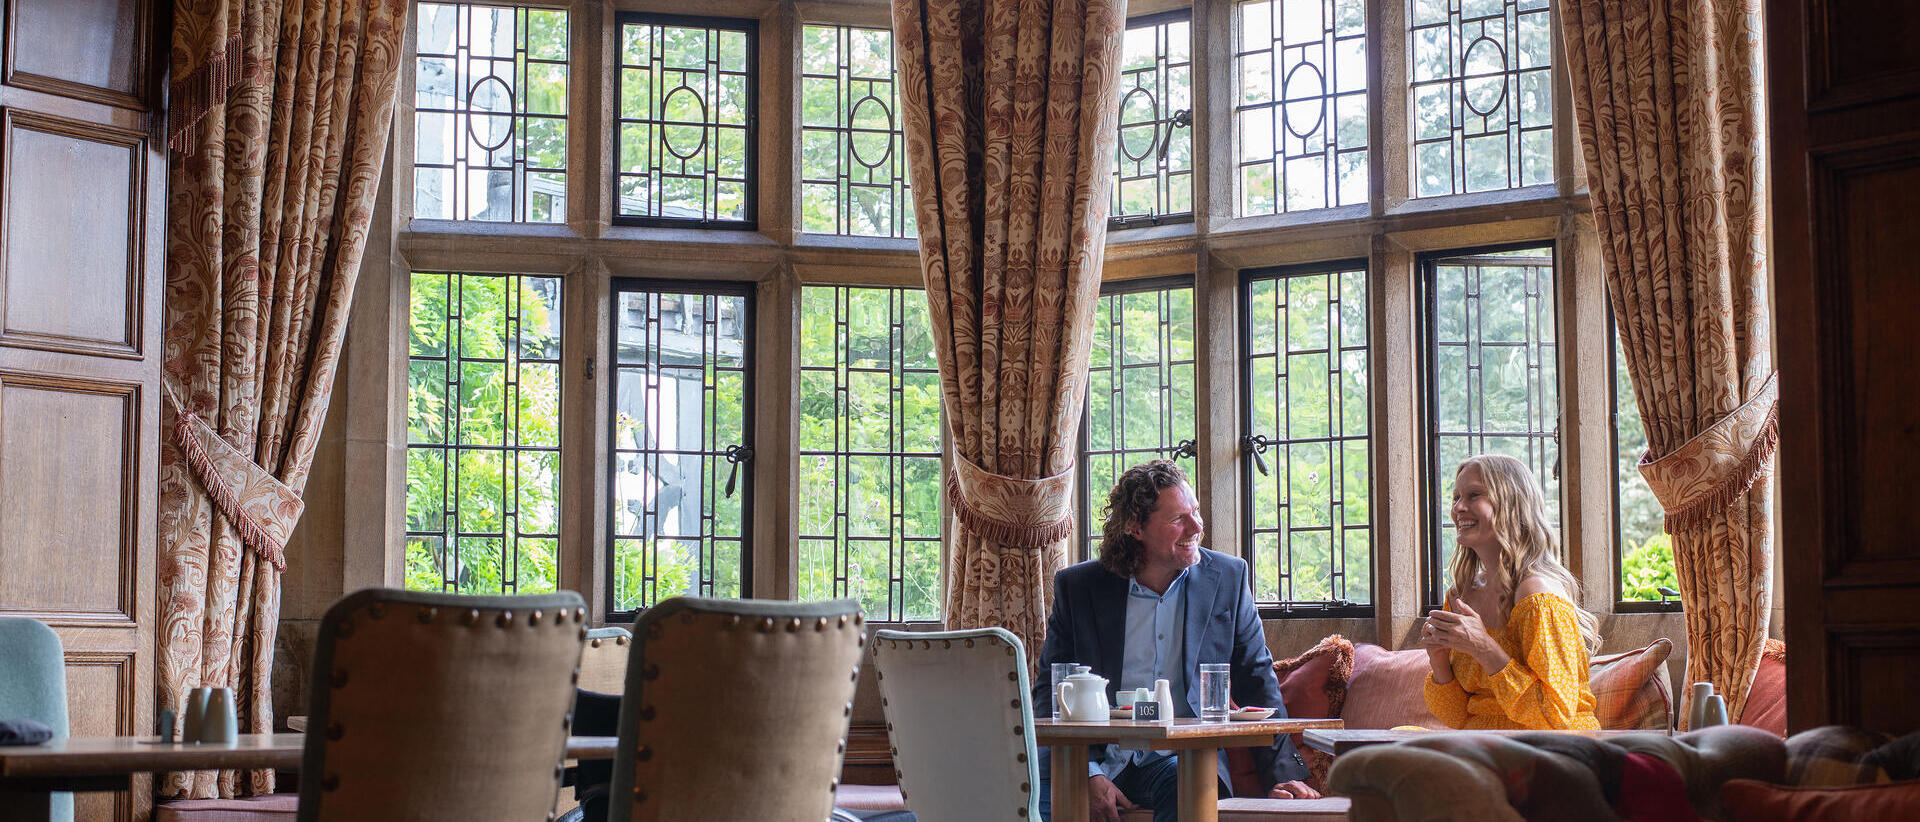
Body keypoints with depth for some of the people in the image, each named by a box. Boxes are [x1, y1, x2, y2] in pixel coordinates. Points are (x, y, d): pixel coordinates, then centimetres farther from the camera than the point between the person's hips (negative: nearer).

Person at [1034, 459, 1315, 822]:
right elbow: (1050, 690, 2)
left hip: (1182, 755, 1)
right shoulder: (1076, 587, 2)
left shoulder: (1228, 578, 6)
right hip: (1098, 755, 0)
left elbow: (1258, 684, 10)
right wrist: (1089, 774, -14)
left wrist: (1285, 775, 0)